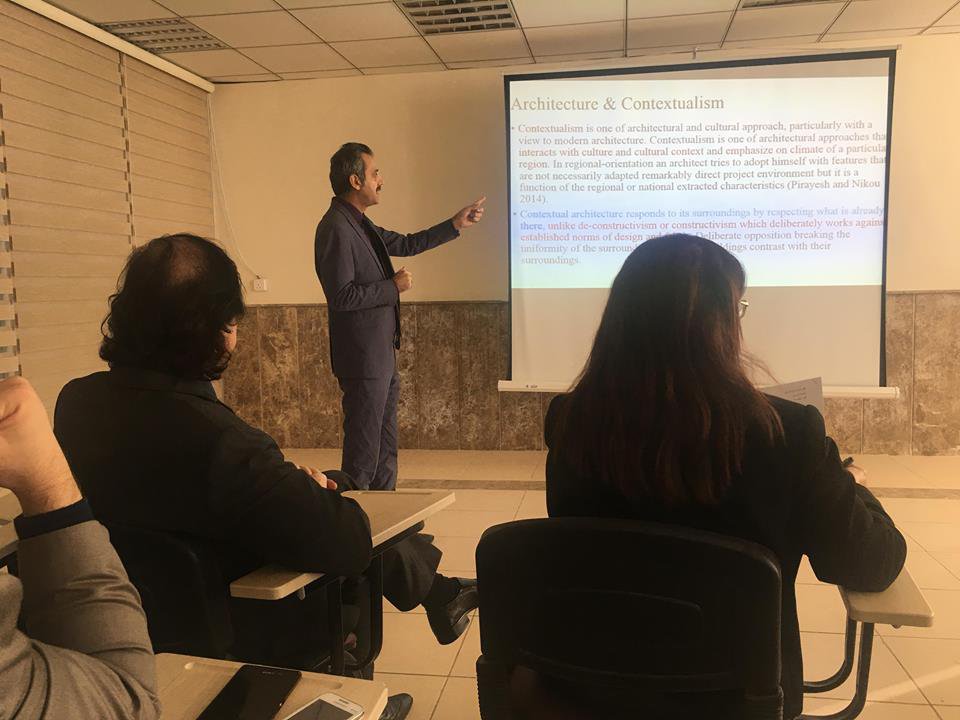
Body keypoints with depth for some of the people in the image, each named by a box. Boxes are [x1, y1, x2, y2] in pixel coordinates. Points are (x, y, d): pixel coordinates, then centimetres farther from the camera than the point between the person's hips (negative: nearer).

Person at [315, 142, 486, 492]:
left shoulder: (360, 224, 13)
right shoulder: (335, 228, -17)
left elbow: (406, 244, 23)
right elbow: (341, 296, -24)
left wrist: (456, 224, 23)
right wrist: (394, 286, -15)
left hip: (382, 354, 10)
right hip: (363, 358, -10)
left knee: (385, 445, 18)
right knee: (364, 447, -1)